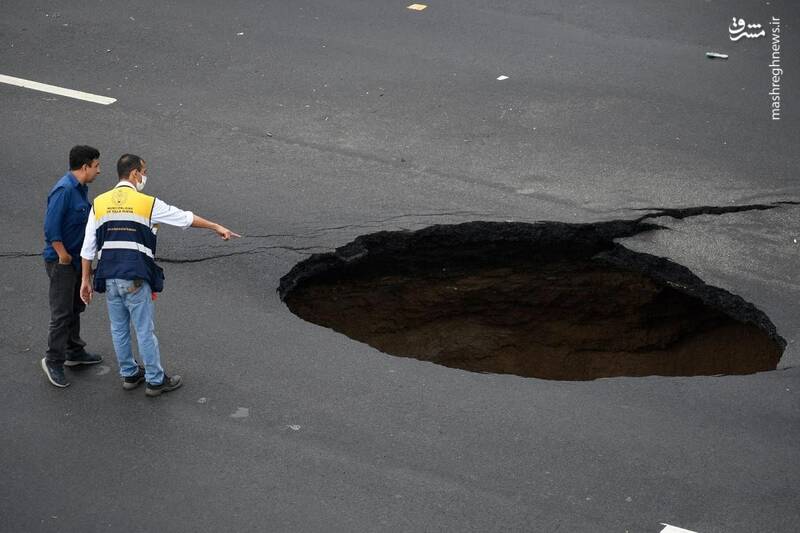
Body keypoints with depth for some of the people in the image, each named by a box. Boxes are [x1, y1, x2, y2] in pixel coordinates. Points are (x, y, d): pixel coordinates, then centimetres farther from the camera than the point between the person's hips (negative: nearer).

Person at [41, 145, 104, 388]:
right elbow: (51, 227, -26)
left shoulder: (81, 188, 6)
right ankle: (53, 361, 7)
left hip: (77, 259, 10)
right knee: (62, 313, -3)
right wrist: (63, 255, -19)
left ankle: (74, 353, 33)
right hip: (61, 261, -10)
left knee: (75, 308, 20)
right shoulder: (64, 190, -23)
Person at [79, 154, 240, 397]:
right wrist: (216, 227, 15)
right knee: (145, 330, 5)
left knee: (119, 328, 16)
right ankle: (155, 380, 15)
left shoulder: (99, 203, 4)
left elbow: (88, 247, 6)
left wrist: (86, 279, 13)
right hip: (136, 278, -4)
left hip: (109, 277, 4)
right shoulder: (147, 203, -7)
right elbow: (185, 218, 3)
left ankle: (129, 374, 29)